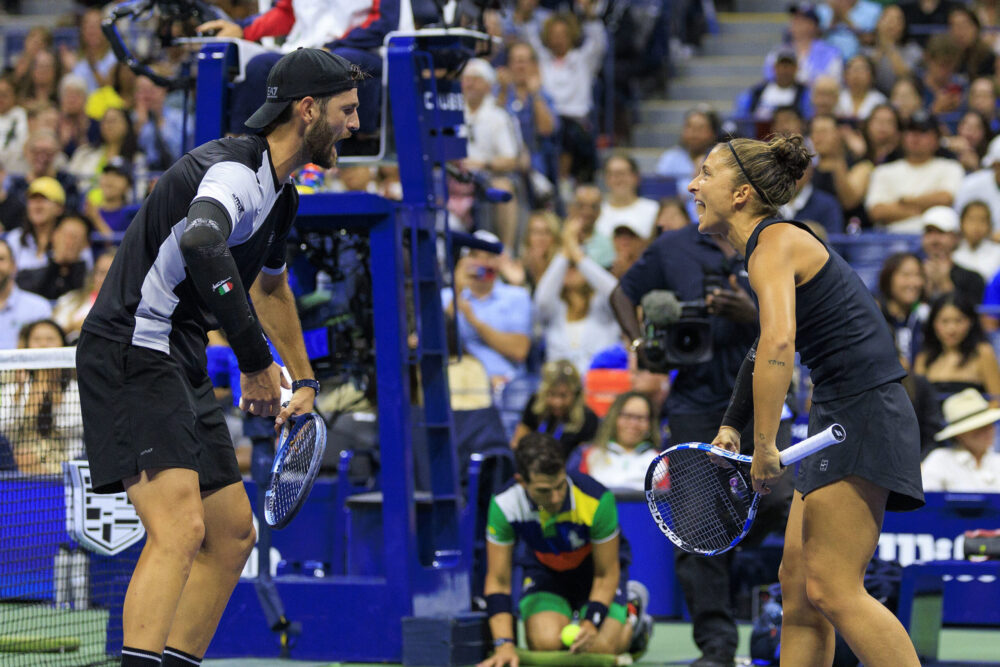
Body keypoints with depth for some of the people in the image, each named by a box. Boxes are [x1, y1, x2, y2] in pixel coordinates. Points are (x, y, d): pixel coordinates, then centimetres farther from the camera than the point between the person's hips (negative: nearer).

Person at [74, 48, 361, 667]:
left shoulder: (280, 193, 15)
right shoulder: (233, 170, -18)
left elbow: (271, 285, 36)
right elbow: (202, 244, -42)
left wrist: (304, 381, 40)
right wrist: (256, 362, -38)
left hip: (181, 368, 10)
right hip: (129, 354, -10)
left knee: (233, 534, 12)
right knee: (181, 526, -25)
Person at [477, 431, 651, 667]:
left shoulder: (596, 500, -34)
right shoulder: (504, 505, -28)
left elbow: (606, 575, -19)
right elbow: (498, 580, -18)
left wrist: (590, 624, -33)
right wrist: (504, 644, -28)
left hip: (597, 566, -1)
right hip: (545, 572, 1)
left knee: (601, 646, -22)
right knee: (545, 642, -25)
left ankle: (631, 612, 15)